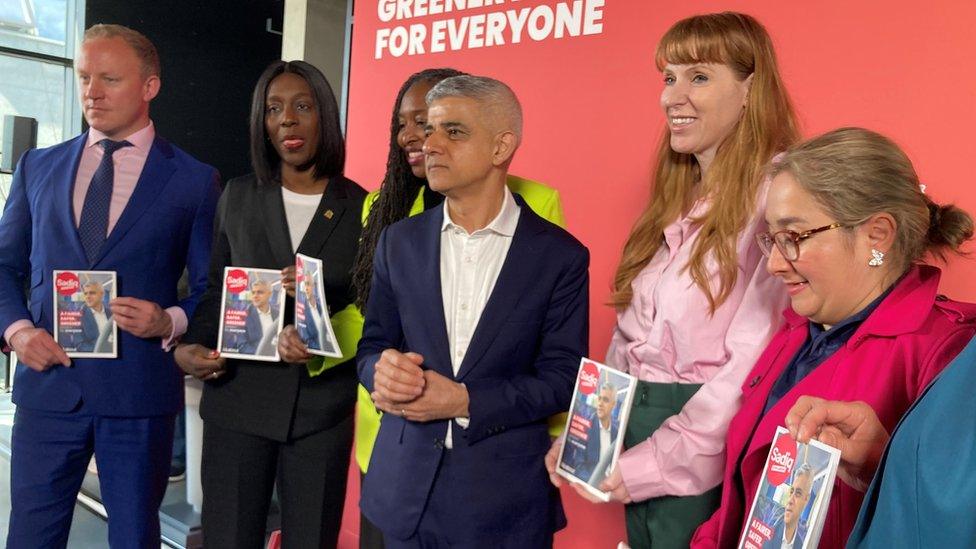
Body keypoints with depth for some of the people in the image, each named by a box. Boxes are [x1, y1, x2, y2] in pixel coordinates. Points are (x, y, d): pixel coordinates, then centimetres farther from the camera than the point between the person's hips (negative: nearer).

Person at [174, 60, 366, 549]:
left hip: (323, 409, -1)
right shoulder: (239, 197, 6)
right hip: (237, 400, 2)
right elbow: (214, 290, 12)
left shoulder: (360, 207, -1)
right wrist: (190, 346, -4)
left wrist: (323, 308, -19)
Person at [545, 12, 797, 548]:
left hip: (707, 453, -7)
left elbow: (755, 361, -21)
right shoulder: (674, 202, 11)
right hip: (632, 431, 7)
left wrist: (656, 462, -18)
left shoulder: (774, 199, -15)